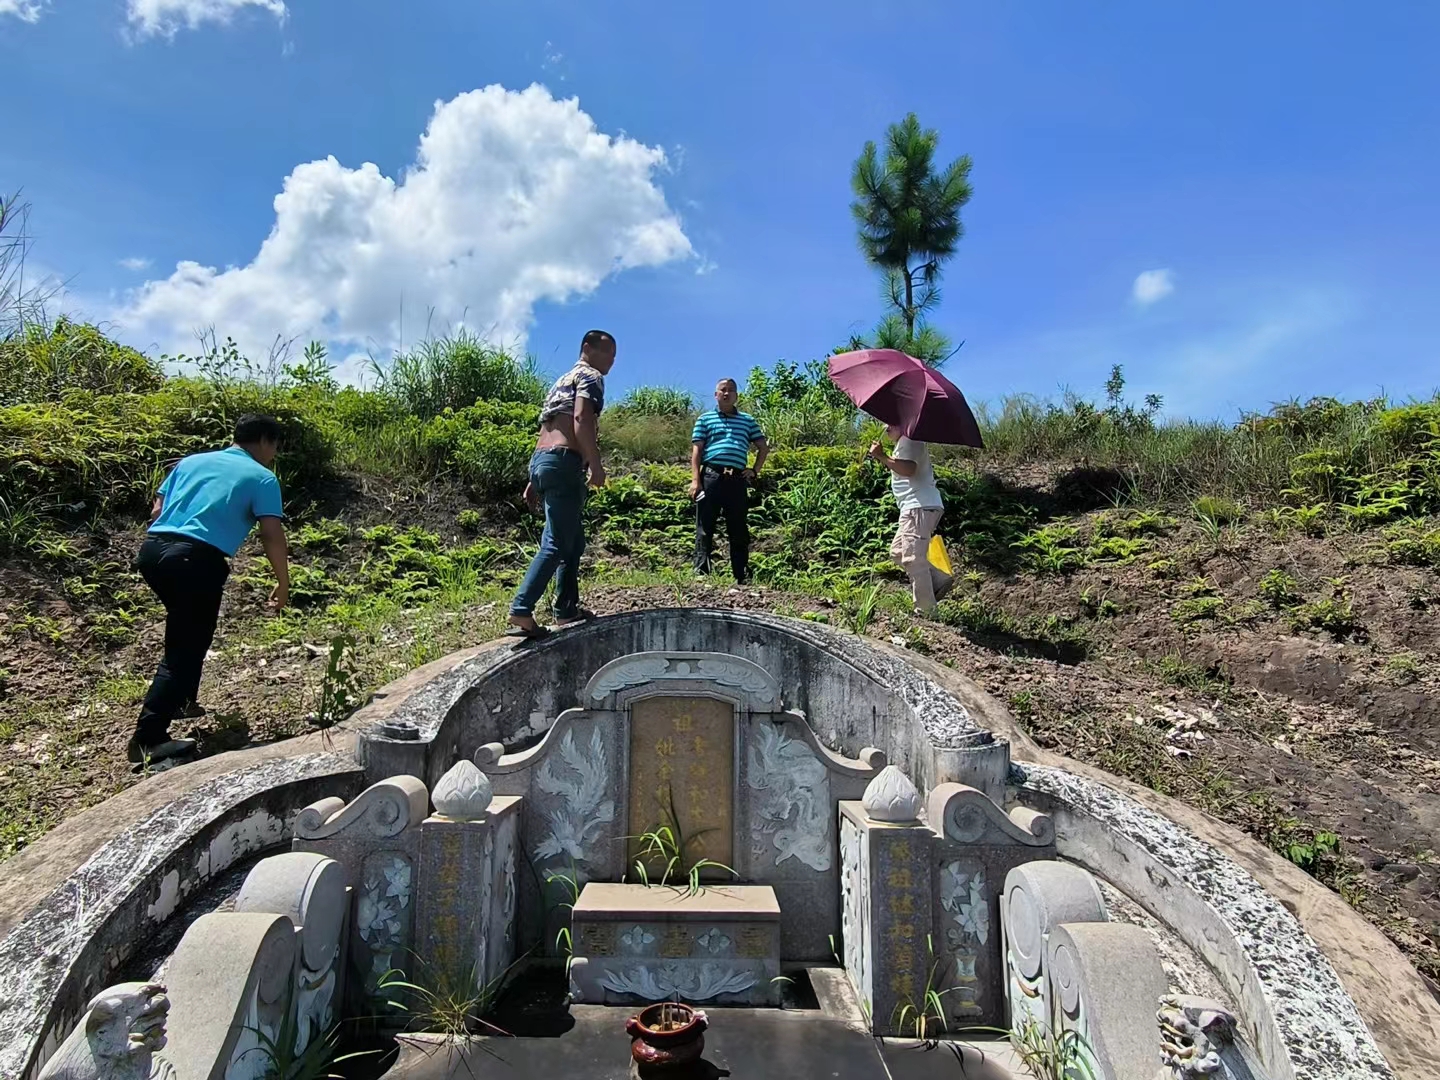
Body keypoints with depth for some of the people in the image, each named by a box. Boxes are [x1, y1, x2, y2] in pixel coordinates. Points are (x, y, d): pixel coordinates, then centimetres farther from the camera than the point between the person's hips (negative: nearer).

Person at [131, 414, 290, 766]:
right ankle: (149, 737, -1)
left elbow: (156, 511, 20)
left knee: (186, 632, 28)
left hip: (153, 548, 7)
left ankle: (181, 701, 39)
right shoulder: (261, 477, 6)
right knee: (186, 648, 2)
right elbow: (272, 534, -5)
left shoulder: (192, 460, 23)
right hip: (197, 559, -7)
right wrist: (283, 584, 4)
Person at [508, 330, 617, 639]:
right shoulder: (590, 376, 2)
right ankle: (520, 612, -20)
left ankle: (566, 609, 18)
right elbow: (581, 421, -16)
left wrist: (535, 480, 24)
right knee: (556, 544, -13)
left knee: (573, 540, 17)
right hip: (563, 463, -10)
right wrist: (597, 467, -15)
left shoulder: (563, 380, 30)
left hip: (541, 460, 10)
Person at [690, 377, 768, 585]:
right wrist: (695, 479, -7)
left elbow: (763, 448, 23)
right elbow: (696, 450, 4)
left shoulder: (747, 420, 18)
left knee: (739, 530, 5)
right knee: (705, 528, -3)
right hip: (711, 477, -2)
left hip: (738, 480, 2)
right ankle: (700, 573, -2)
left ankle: (743, 577, 10)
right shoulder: (705, 419, 12)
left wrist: (755, 471, 10)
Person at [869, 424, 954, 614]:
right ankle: (940, 581, 15)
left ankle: (925, 611, -7)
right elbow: (899, 469, 23)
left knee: (913, 559, -11)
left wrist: (882, 456, -21)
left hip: (920, 507, -11)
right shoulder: (904, 443, 25)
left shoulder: (909, 440, -9)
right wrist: (883, 460, 12)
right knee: (898, 552, 16)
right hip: (914, 508, 11)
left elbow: (908, 469, -26)